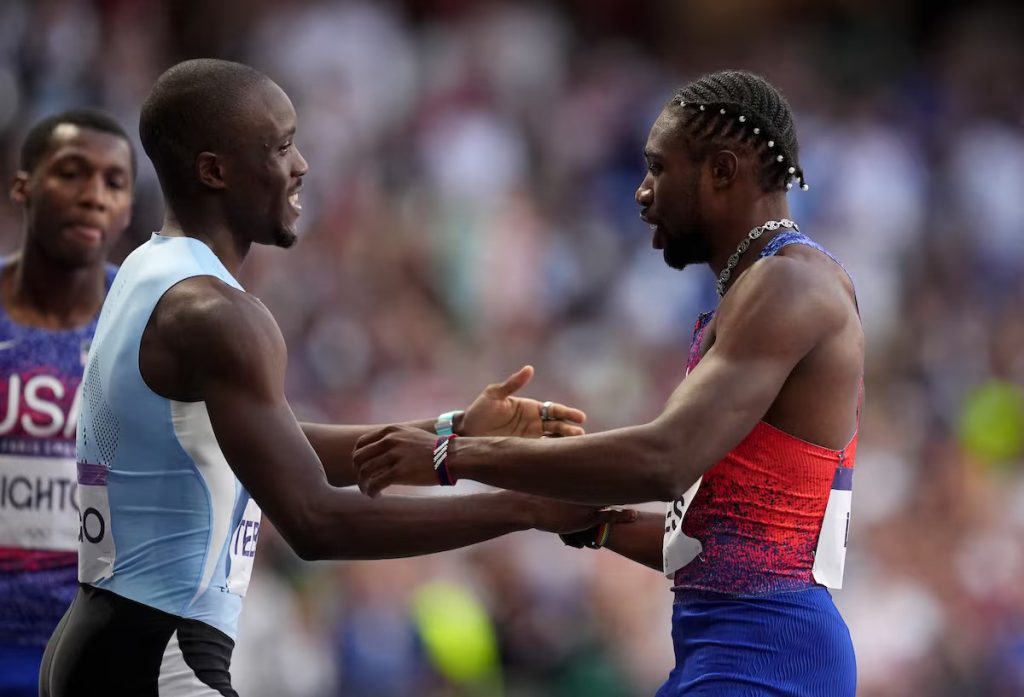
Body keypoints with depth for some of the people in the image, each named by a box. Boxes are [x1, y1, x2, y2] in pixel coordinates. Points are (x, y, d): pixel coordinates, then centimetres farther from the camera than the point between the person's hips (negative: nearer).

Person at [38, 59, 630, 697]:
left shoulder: (153, 275, 12)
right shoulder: (214, 316, -18)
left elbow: (280, 453, 21)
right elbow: (316, 523, -24)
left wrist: (454, 436, 14)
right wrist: (524, 508, -21)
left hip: (101, 643, 10)